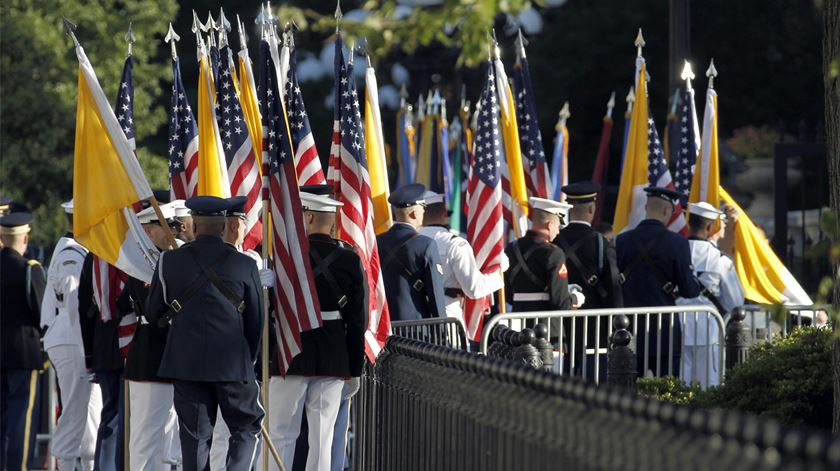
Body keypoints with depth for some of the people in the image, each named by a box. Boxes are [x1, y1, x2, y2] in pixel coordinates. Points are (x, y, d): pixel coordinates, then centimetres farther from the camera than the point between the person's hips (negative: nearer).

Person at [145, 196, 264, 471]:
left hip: (186, 363, 1)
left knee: (195, 437, 6)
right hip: (233, 364, -1)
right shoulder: (245, 265, -2)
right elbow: (256, 319, 4)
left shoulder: (170, 261, -1)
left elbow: (153, 314, 9)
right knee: (248, 428, 10)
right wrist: (249, 360, 17)